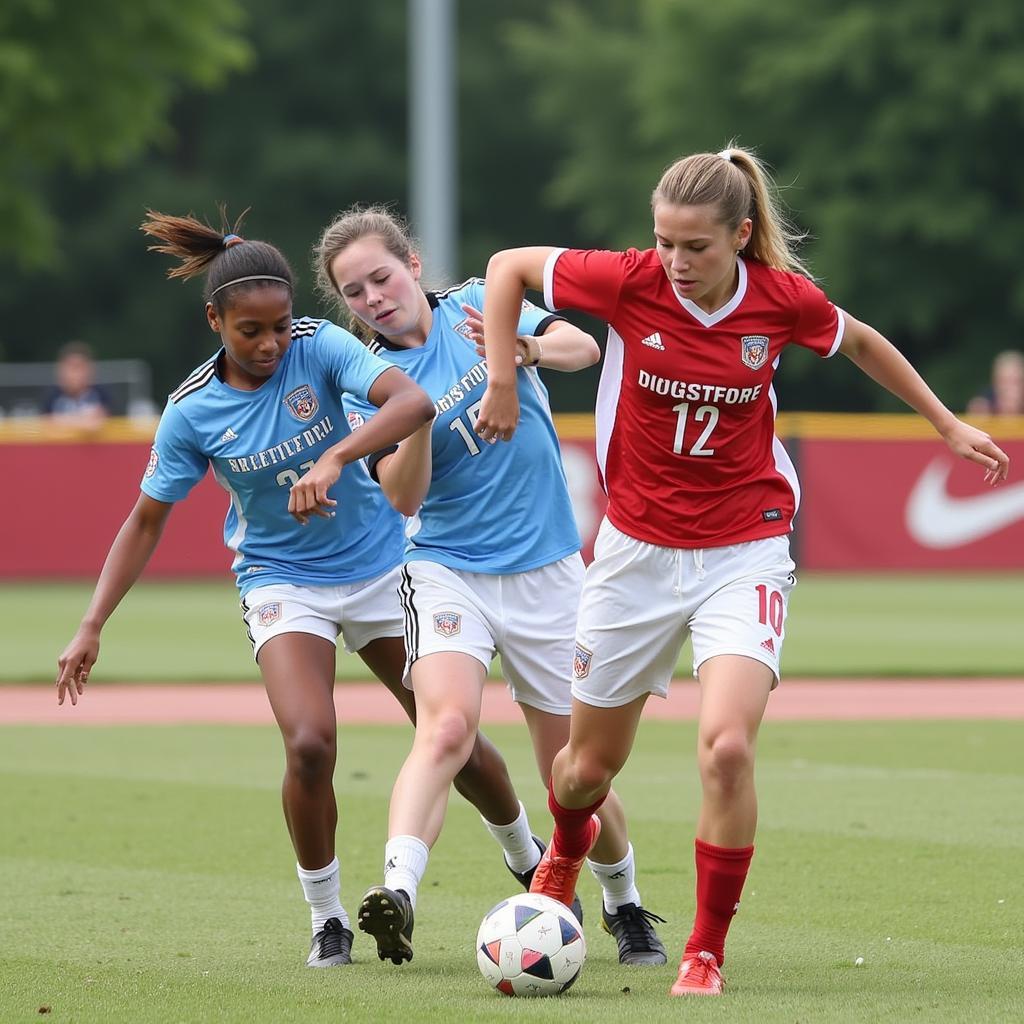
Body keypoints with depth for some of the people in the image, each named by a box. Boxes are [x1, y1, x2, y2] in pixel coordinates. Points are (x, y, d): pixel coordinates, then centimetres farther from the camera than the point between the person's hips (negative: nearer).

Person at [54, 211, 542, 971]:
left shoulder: (320, 347, -16)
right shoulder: (192, 413, -12)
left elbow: (413, 401, -31)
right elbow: (146, 522, -1)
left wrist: (333, 458, -46)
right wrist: (92, 628, -6)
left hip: (380, 566, 1)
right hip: (283, 582, -1)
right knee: (310, 744, -24)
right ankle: (327, 920, -4)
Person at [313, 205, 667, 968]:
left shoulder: (479, 306, 1)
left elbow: (582, 347, -13)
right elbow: (403, 497, -12)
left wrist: (525, 348, -33)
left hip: (545, 568, 1)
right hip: (449, 569, -1)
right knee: (446, 726, -28)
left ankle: (624, 904, 30)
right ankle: (398, 891, -41)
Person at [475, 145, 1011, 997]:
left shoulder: (784, 298, -11)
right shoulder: (629, 282, -14)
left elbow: (859, 341, 11)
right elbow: (509, 266, 0)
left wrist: (947, 424, 18)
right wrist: (502, 382, -6)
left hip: (742, 555, -1)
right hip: (637, 550, 1)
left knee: (727, 745, -23)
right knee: (590, 765, 13)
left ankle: (708, 952, -6)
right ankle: (565, 852, 52)